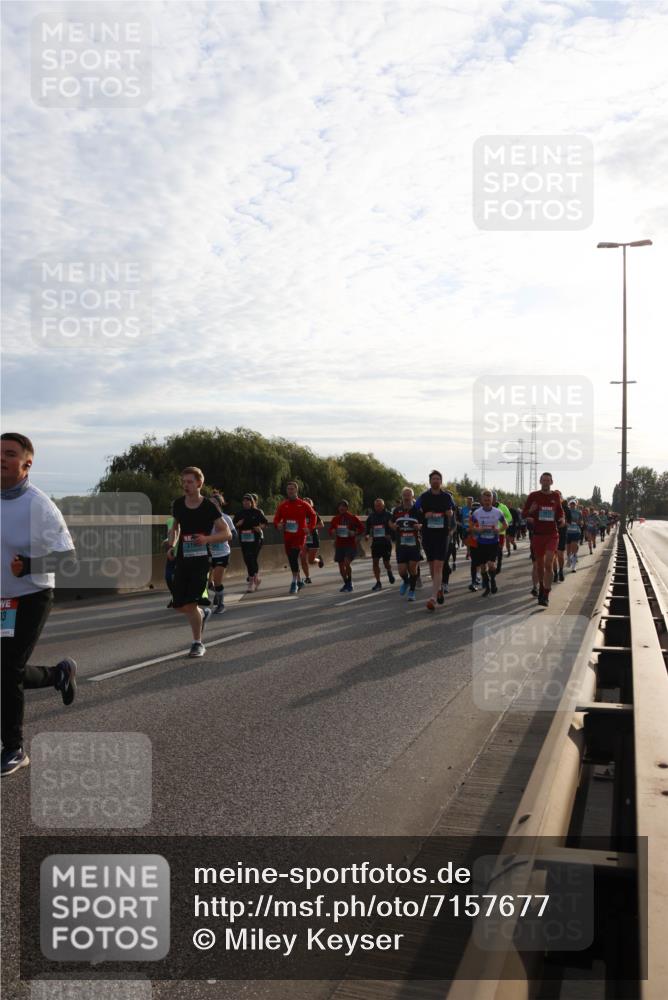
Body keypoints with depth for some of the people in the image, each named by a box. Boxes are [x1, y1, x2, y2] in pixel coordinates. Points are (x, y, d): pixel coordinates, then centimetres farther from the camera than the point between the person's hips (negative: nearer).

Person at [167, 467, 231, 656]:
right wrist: (172, 546, 4)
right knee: (179, 606, 4)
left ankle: (198, 643, 7)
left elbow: (227, 534, -7)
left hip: (201, 560, -5)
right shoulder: (178, 504, 4)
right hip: (182, 559, 5)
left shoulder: (209, 506, -9)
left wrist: (207, 539, -23)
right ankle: (202, 613, 37)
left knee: (190, 604, -11)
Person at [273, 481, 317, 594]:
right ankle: (299, 581, 28)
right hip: (287, 536, 4)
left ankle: (294, 582, -15)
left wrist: (310, 528, -2)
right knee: (291, 559, 11)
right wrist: (278, 524, -12)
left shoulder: (303, 504, 0)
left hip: (300, 535, -4)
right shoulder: (282, 505, 7)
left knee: (294, 557, -19)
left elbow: (313, 516, 10)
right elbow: (276, 518, 10)